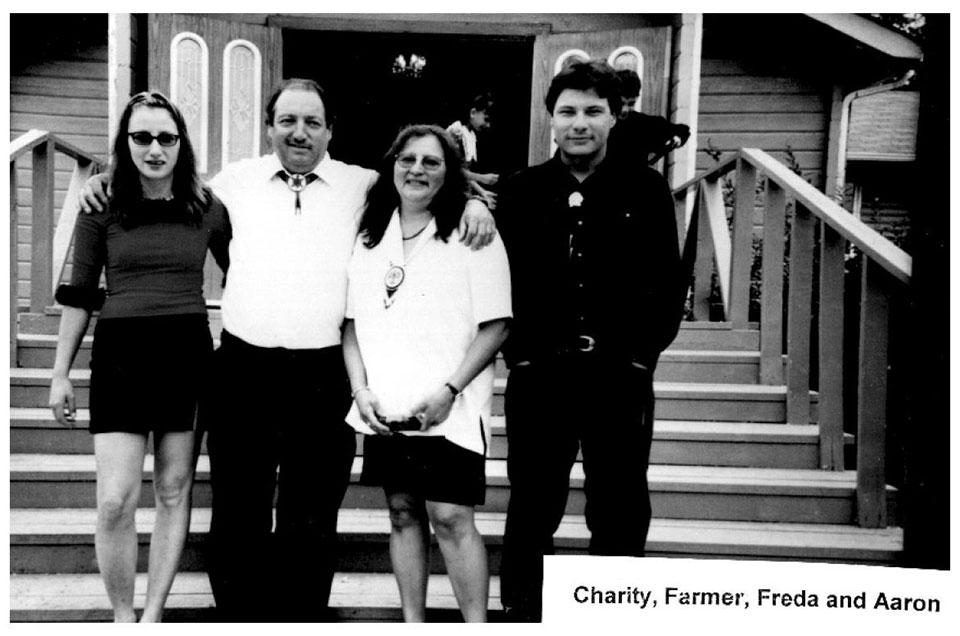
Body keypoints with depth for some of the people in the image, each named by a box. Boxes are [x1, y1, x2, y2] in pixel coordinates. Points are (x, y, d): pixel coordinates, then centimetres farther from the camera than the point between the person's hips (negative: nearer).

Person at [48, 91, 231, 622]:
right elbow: (79, 295, 7)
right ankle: (122, 619, 14)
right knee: (115, 502, -6)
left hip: (188, 353, 1)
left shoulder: (206, 209, 4)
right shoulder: (102, 208, 3)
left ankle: (153, 616, 21)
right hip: (120, 354, -1)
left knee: (174, 492, 6)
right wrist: (60, 374, 6)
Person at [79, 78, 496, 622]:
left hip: (324, 377, -1)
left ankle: (303, 618, 26)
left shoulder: (364, 185, 6)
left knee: (311, 523, 10)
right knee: (237, 515, 10)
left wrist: (474, 202, -4)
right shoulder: (235, 181, 10)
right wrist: (111, 182, 15)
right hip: (243, 369, 1)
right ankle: (237, 615, 27)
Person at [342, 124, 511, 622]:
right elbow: (351, 323, 13)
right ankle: (412, 622, 23)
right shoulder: (369, 239, 12)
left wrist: (448, 391, -14)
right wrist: (360, 388, 0)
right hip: (383, 409, 5)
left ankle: (476, 624, 6)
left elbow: (495, 326, -6)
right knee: (402, 512, 11)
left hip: (447, 410, -4)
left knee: (451, 517, -7)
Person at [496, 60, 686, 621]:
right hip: (538, 375, 0)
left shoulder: (647, 190, 3)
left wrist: (643, 352, -5)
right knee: (532, 507, 10)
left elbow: (669, 282, 3)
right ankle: (522, 608, 26)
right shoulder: (521, 192, 4)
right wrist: (520, 351, -4)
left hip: (621, 375, 0)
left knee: (620, 510, 11)